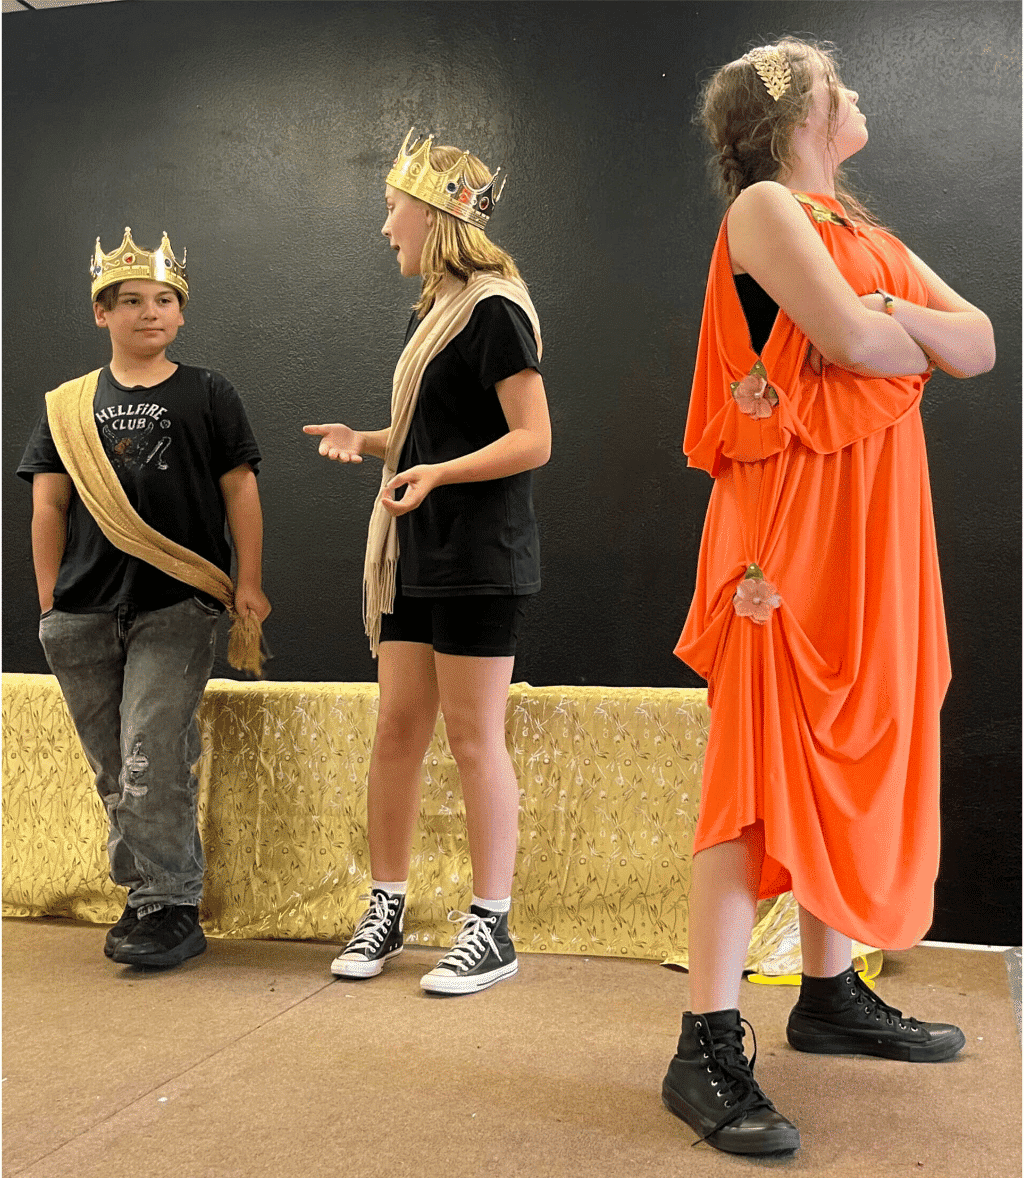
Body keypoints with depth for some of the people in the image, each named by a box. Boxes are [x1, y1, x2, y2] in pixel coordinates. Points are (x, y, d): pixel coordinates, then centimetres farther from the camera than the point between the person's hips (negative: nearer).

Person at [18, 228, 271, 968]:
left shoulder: (208, 396, 5)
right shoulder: (68, 406, 12)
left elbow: (239, 491, 3)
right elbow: (48, 505, 11)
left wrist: (249, 584, -3)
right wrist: (50, 601, 5)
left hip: (176, 608, -4)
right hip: (83, 617, 4)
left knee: (153, 765, -10)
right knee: (115, 773, 11)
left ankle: (171, 909, 1)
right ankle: (145, 895, 25)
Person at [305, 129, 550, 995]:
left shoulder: (493, 310, -11)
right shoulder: (431, 313, 17)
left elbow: (532, 441, -17)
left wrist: (438, 473, -27)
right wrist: (368, 442, 7)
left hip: (479, 557, -9)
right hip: (418, 554, 9)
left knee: (475, 738, -2)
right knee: (396, 731, 9)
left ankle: (492, 929, 11)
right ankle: (387, 908, 22)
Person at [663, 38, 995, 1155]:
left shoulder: (865, 234, 24)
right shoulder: (765, 207, -1)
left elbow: (982, 344, 11)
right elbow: (853, 337, -17)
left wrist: (889, 318, -7)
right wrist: (920, 340, 4)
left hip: (875, 521, 9)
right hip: (792, 520, -9)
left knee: (854, 755, 11)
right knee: (765, 767, -12)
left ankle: (831, 995, 23)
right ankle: (707, 1052, -8)